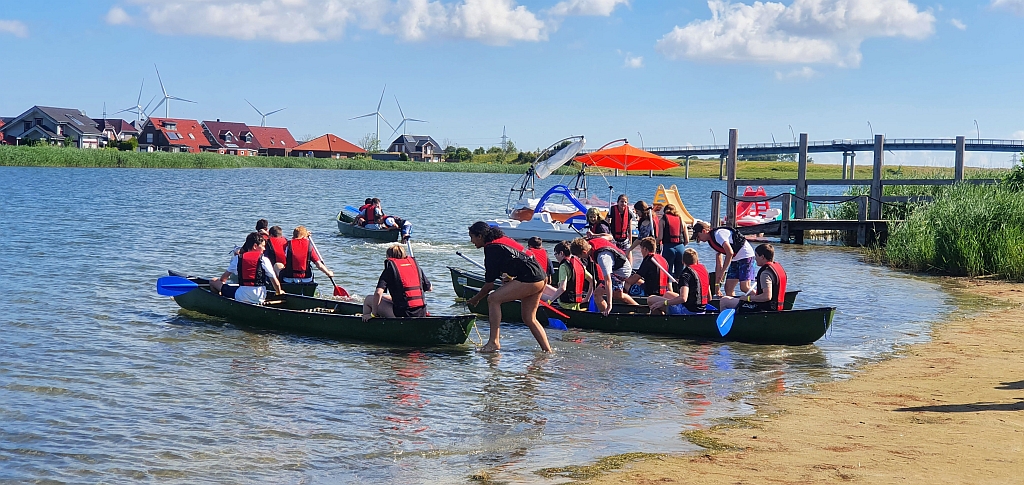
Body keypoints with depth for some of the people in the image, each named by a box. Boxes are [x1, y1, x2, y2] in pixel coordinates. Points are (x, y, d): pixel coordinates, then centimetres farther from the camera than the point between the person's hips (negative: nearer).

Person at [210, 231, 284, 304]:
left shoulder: (238, 258, 5)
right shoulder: (264, 260, 0)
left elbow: (223, 278, 15)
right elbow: (274, 280, 2)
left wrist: (222, 282, 37)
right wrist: (279, 292, 21)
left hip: (241, 297, -1)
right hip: (260, 299, 1)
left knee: (213, 281, 13)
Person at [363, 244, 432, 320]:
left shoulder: (390, 268, -3)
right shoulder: (415, 264, 11)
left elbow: (378, 292, -14)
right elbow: (429, 288, 17)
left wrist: (373, 313, -5)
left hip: (402, 314, -6)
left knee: (369, 299, 13)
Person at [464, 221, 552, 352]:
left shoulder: (491, 248, -9)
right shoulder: (502, 239, 18)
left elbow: (489, 284, -8)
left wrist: (475, 299, 5)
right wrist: (509, 277, 22)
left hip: (528, 279, -10)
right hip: (540, 278, 10)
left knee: (493, 299, -9)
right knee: (529, 319, 17)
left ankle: (494, 342, -13)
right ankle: (548, 351, 17)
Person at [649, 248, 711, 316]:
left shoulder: (687, 273, -17)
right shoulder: (704, 269, 8)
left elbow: (683, 298, -30)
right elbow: (709, 298, 11)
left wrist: (664, 303, -19)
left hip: (688, 311, -9)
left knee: (651, 300, -4)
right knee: (667, 294, 31)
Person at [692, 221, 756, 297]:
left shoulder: (718, 234, -15)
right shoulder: (711, 241, 14)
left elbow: (730, 253, -25)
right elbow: (719, 265, 16)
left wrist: (722, 272, -21)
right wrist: (717, 284, 13)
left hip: (745, 256, -9)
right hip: (735, 259, 9)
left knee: (744, 288, -17)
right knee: (728, 288, 2)